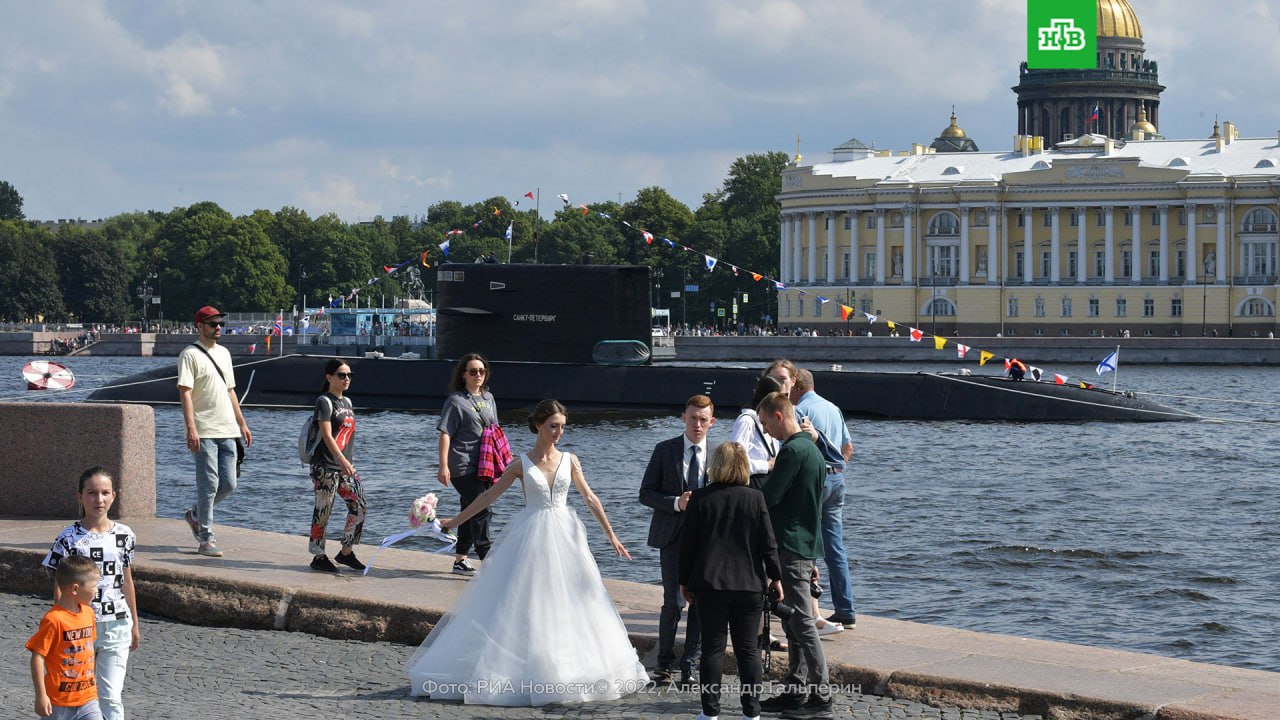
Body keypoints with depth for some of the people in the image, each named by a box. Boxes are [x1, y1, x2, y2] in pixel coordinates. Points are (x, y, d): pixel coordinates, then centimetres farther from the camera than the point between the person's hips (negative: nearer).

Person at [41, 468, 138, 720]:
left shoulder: (124, 535, 3)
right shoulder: (69, 538, -6)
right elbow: (60, 587, -3)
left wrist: (134, 624, 17)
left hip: (116, 626, 1)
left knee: (111, 697, -4)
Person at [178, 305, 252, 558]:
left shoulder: (224, 353, 18)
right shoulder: (190, 355, -6)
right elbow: (185, 393, -14)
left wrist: (242, 424, 21)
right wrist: (191, 429, -23)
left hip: (228, 430, 7)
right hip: (205, 432, -7)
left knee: (228, 485, 6)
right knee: (209, 485, -8)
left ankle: (195, 515, 29)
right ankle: (206, 539, -3)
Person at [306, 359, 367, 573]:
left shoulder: (347, 402, 17)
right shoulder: (324, 402, -9)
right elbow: (327, 435, -18)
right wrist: (342, 460, -27)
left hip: (345, 465, 8)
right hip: (325, 465, -8)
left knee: (359, 506, 2)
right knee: (323, 511, -2)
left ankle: (346, 552, 14)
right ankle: (318, 557, 5)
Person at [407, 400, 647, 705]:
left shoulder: (569, 461, 4)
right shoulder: (521, 464, -1)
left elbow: (590, 499, 8)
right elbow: (489, 495, 3)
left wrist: (611, 536, 8)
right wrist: (455, 521, 2)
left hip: (564, 537, 2)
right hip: (530, 539, -2)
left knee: (567, 605, 3)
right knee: (520, 604, -4)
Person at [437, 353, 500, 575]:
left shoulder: (488, 398, 15)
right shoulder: (456, 401, -7)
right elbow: (445, 434, -11)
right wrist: (443, 466, -17)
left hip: (483, 466, 7)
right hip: (463, 467, -7)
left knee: (471, 513, 12)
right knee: (480, 510, -13)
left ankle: (460, 559, 21)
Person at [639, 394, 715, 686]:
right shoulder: (665, 450, 3)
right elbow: (646, 494, 1)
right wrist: (676, 503, -15)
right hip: (673, 535, -2)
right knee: (674, 600, -7)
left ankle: (689, 665, 11)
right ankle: (665, 662, 8)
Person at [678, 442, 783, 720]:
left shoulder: (700, 499, -4)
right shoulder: (755, 498, -4)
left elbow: (687, 543, -1)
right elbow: (768, 542, -2)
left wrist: (685, 580, 10)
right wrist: (775, 577, 9)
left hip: (710, 583, 0)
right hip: (748, 583, 0)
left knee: (713, 648, 4)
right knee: (748, 649, 6)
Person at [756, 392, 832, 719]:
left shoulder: (793, 451, -16)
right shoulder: (810, 448, 16)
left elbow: (769, 496, -18)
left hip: (791, 548, -10)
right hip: (807, 545, 10)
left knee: (802, 623, -9)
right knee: (794, 624, 15)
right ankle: (795, 691, 19)